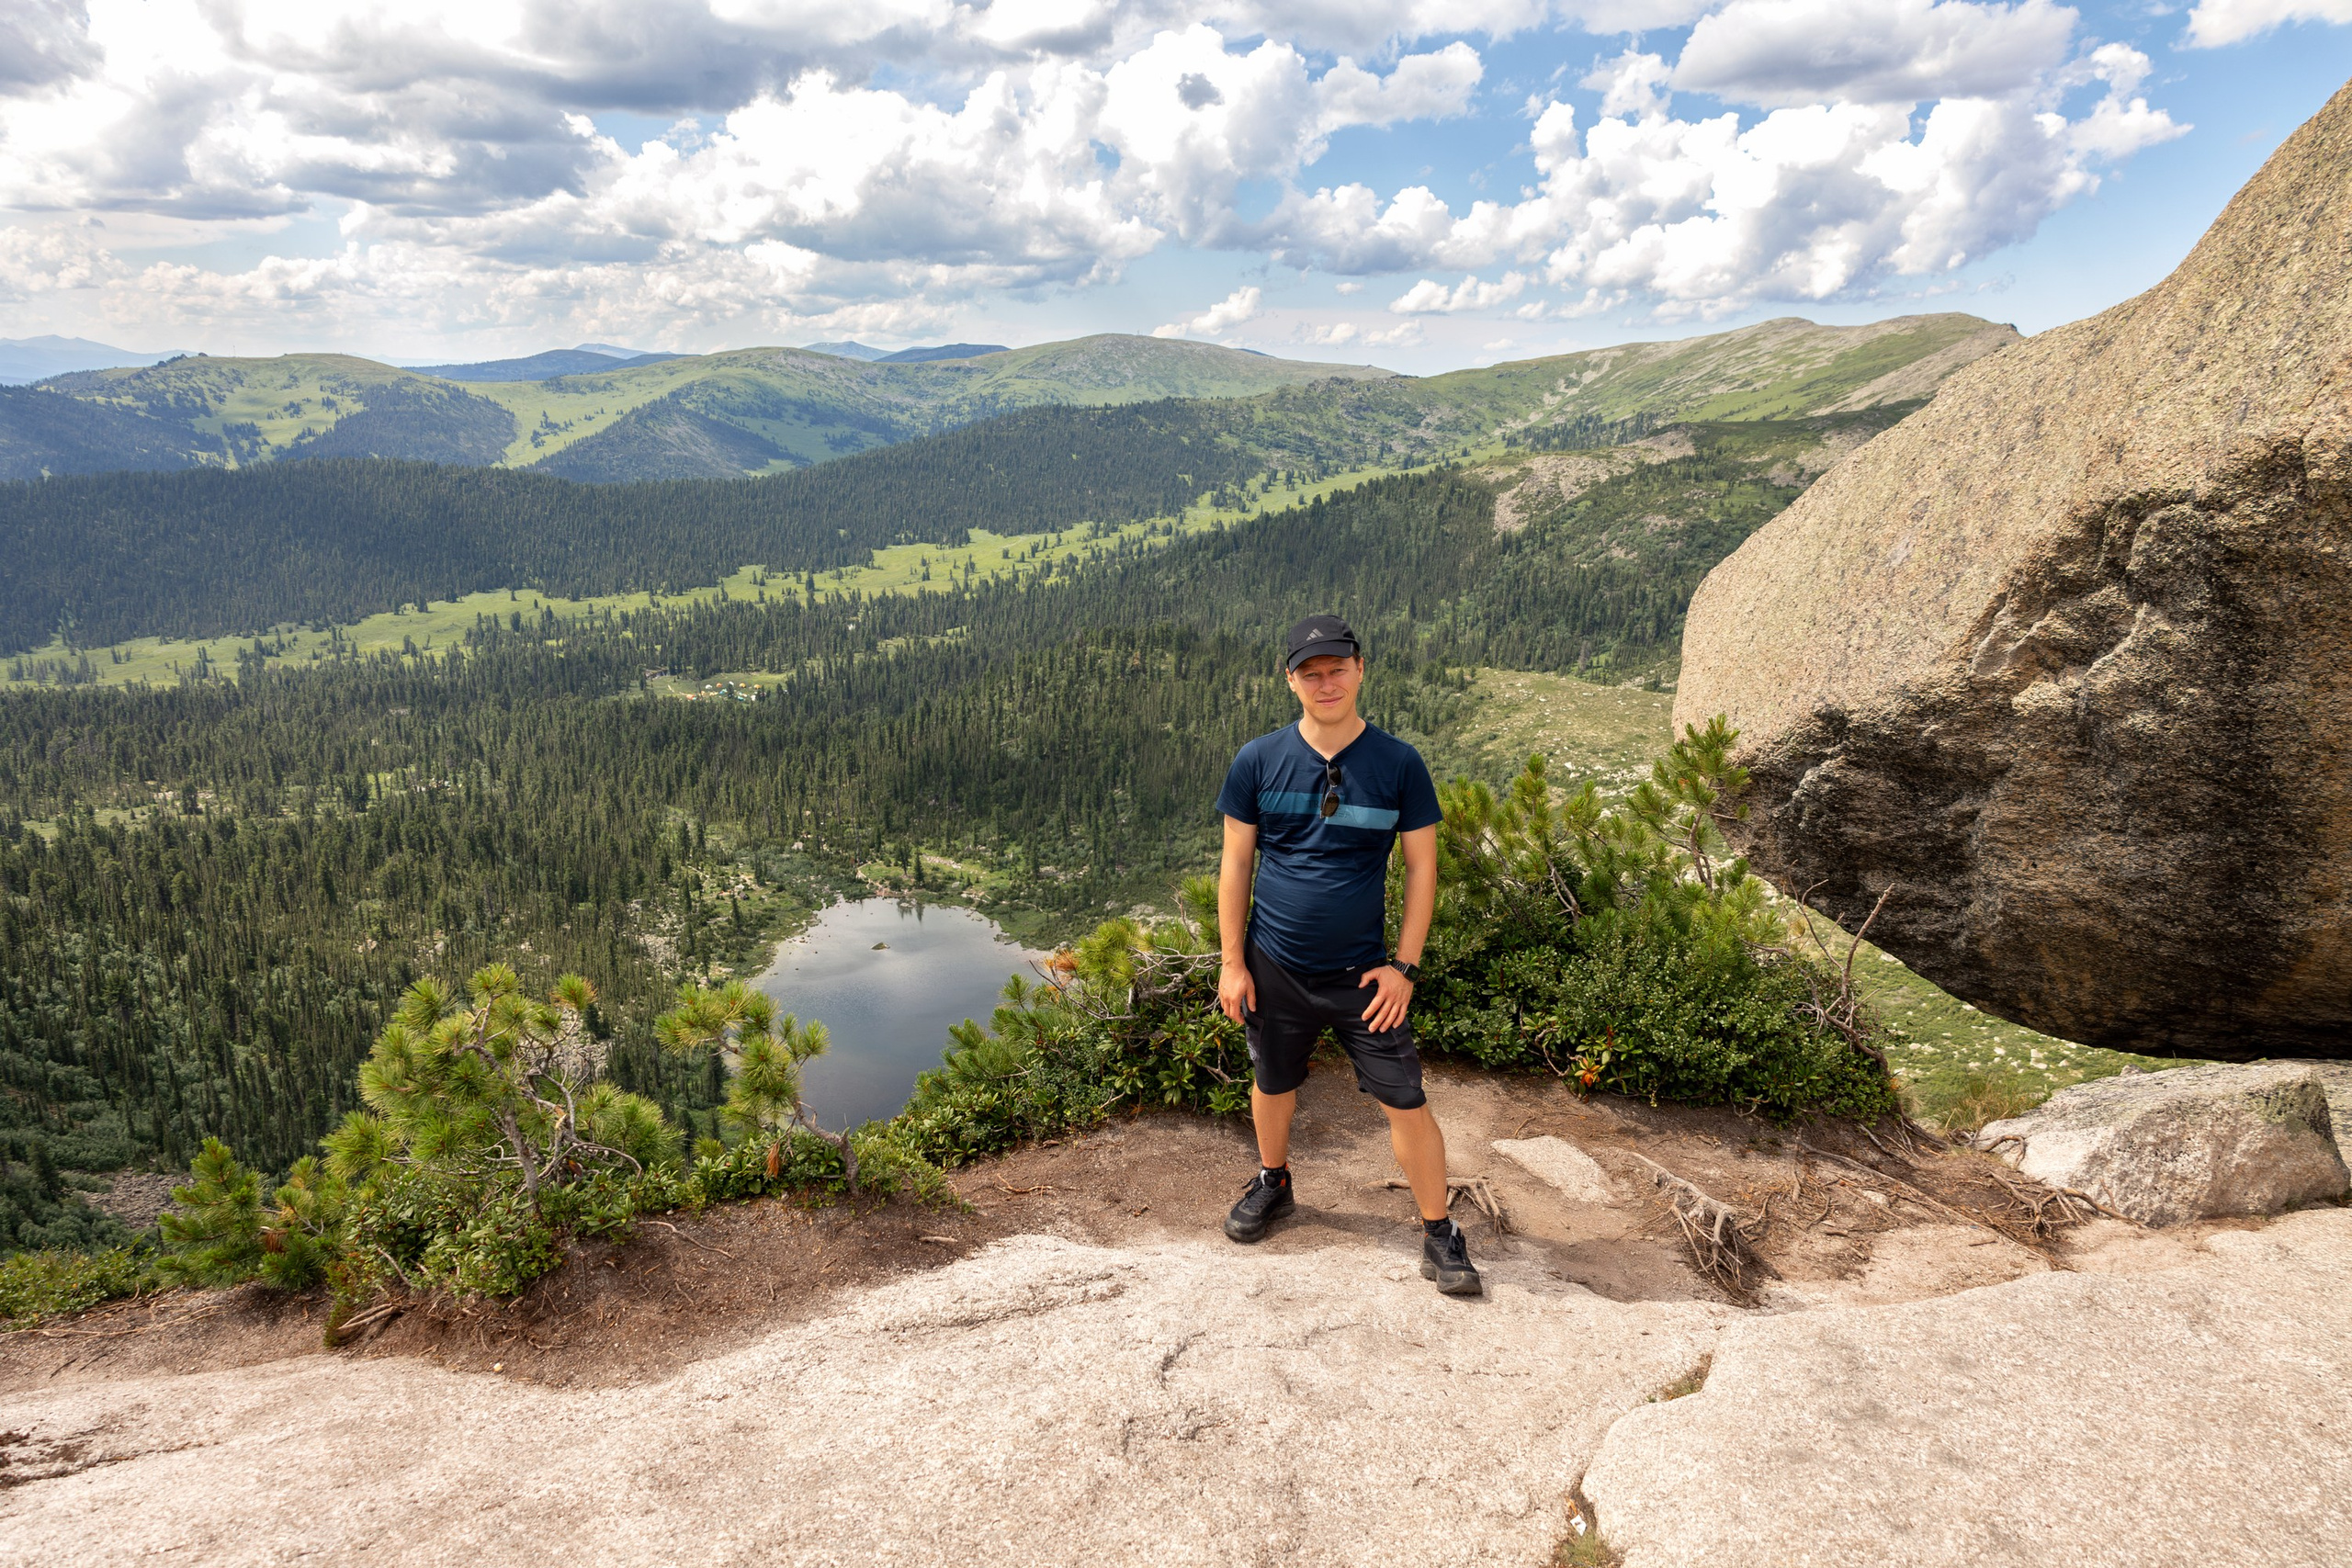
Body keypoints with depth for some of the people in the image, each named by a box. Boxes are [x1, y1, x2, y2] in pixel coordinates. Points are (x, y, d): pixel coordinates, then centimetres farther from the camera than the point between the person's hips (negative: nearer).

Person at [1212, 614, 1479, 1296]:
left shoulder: (1399, 765, -7)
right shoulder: (1258, 762, -6)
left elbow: (1422, 867, -2)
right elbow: (1235, 864, 0)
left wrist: (1403, 966, -6)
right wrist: (1232, 962, -3)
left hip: (1362, 973, -1)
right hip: (1274, 968, 1)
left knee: (1405, 1101, -1)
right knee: (1272, 1084, 19)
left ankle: (1439, 1233, 18)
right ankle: (1272, 1182, 47)